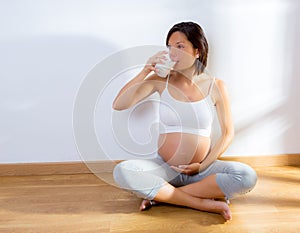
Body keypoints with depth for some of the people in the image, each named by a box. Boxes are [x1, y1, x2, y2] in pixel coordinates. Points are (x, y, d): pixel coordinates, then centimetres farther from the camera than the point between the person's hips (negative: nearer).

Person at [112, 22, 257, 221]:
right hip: (164, 168, 0)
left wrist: (203, 165, -8)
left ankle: (161, 195, -19)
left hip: (202, 169, 0)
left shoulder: (215, 87, -3)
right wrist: (144, 72, -16)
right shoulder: (161, 81, -1)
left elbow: (228, 133, 2)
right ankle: (205, 203, -23)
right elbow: (118, 105, -7)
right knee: (122, 172, -27)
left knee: (247, 177, -26)